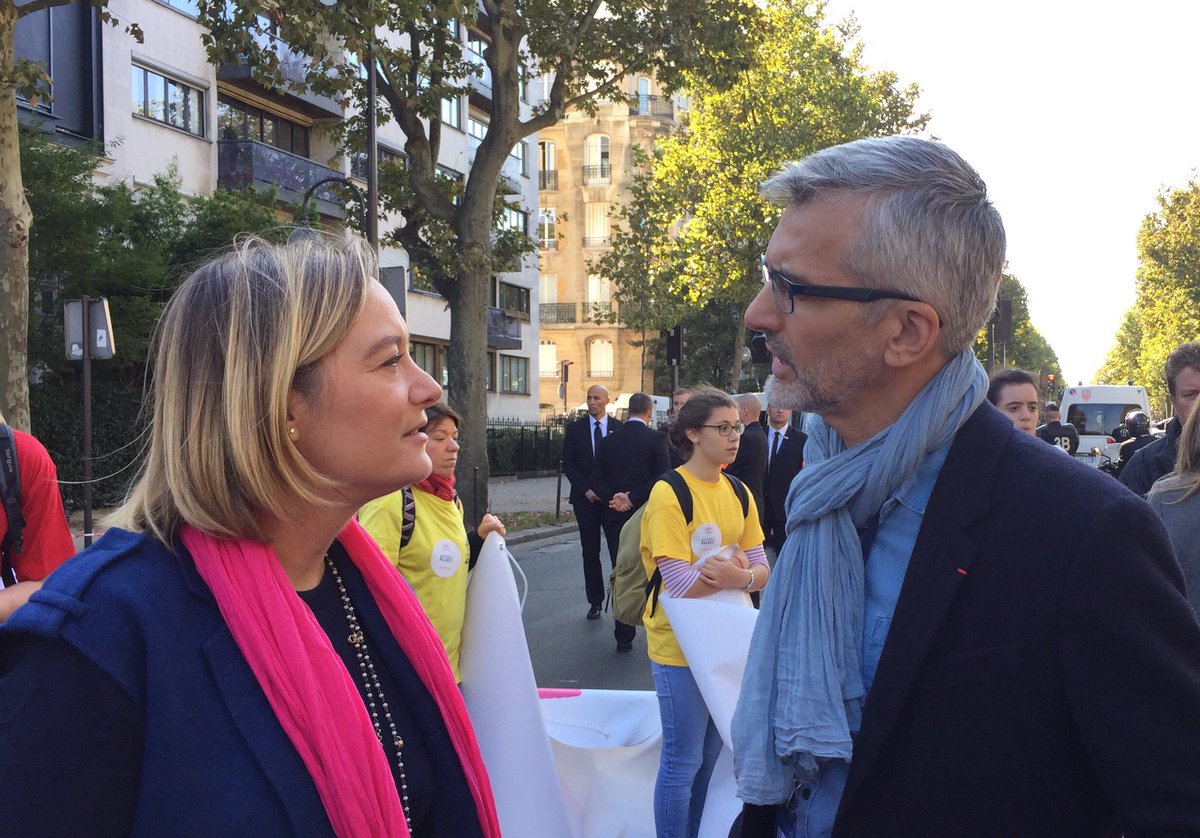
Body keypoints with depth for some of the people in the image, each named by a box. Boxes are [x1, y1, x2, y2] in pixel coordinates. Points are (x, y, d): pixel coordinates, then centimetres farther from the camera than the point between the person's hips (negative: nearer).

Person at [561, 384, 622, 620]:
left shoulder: (619, 428, 3)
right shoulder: (575, 428, 5)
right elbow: (568, 464, 3)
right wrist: (586, 490, -7)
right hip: (585, 498, 1)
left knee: (619, 551, -7)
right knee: (590, 553, 6)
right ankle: (595, 601, 13)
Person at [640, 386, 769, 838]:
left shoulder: (739, 493, 4)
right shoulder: (669, 495, -17)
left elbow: (762, 571, 0)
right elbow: (680, 584, -23)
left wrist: (740, 576, -20)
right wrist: (735, 571, -13)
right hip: (680, 646, -7)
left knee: (709, 754, 19)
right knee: (683, 761, 4)